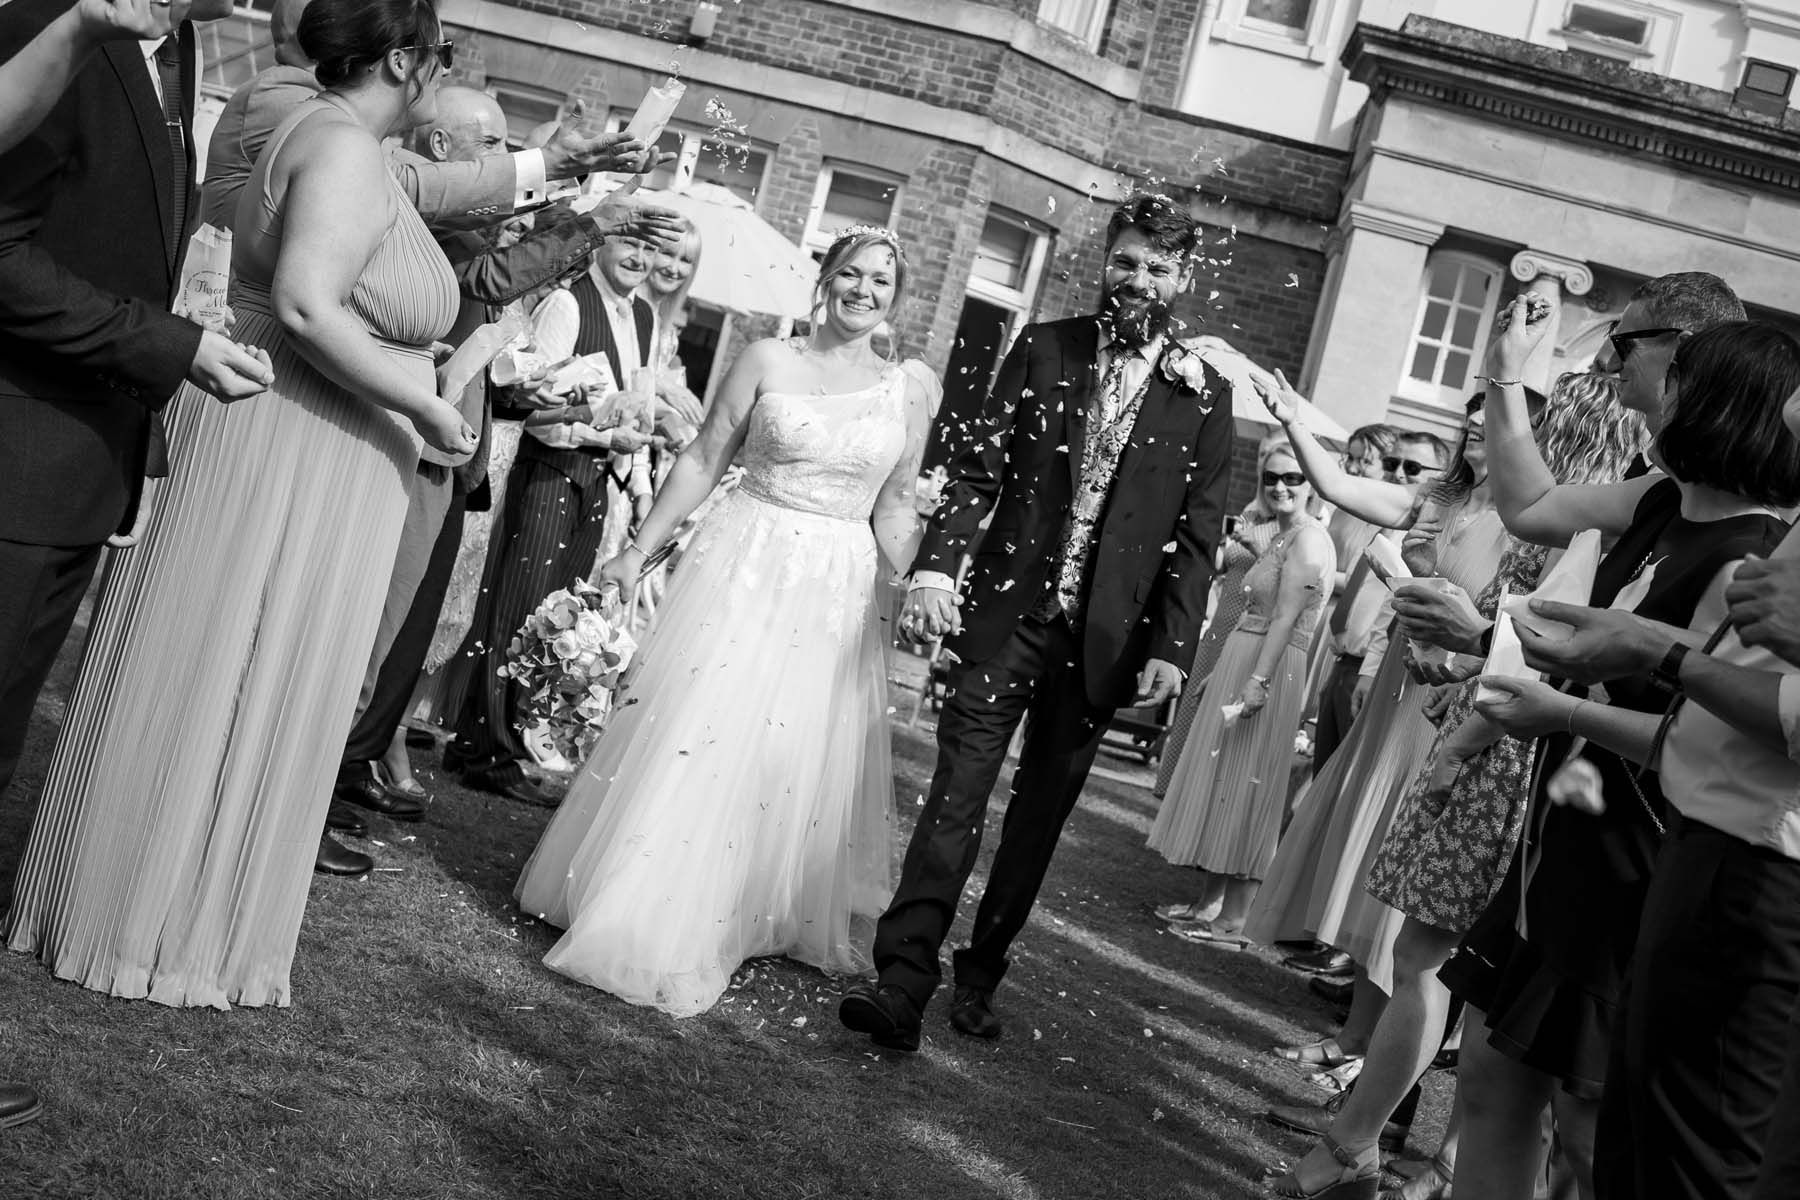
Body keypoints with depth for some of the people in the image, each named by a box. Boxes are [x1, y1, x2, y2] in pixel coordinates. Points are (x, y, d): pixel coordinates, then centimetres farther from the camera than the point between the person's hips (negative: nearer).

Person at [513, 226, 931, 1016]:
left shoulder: (906, 398, 6)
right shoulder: (767, 361, 0)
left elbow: (892, 511, 10)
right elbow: (702, 462, 1)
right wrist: (639, 550, 0)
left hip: (837, 594, 2)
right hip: (745, 566, -2)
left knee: (799, 757, 6)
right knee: (691, 736, -2)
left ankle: (767, 915, 23)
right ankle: (639, 916, 11)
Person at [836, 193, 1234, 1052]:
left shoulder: (1204, 397, 4)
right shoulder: (1043, 349, 5)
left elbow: (1197, 535, 3)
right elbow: (977, 467, 1)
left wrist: (1172, 646, -4)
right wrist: (935, 564, -13)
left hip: (1102, 639, 1)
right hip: (1007, 616, -1)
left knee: (1039, 816, 9)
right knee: (957, 796, -7)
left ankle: (978, 979, 21)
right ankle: (901, 983, -8)